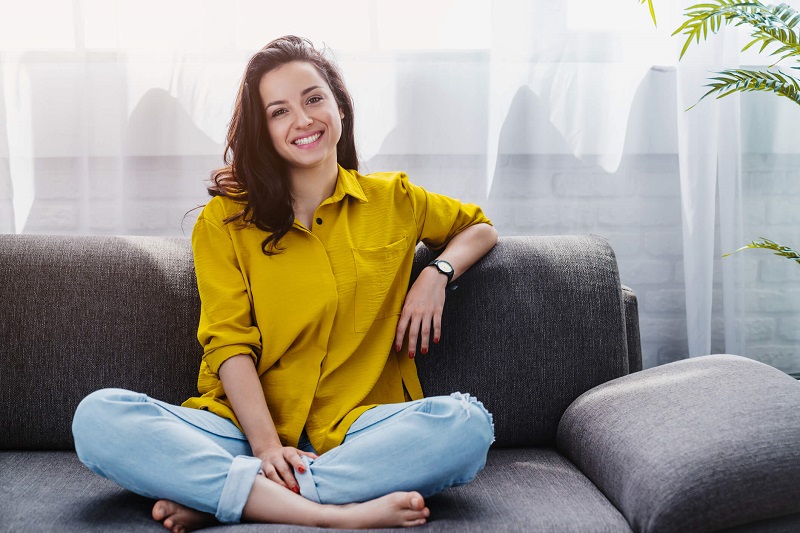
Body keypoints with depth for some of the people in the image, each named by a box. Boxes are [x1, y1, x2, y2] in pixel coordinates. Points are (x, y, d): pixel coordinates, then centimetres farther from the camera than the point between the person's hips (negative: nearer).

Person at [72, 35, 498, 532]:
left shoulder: (394, 199, 14)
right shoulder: (224, 221, 9)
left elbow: (480, 228, 29)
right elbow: (229, 343, -1)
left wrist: (438, 272, 6)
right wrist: (265, 443, -17)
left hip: (355, 431, 1)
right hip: (245, 426, 0)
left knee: (467, 422, -31)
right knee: (98, 416, -26)